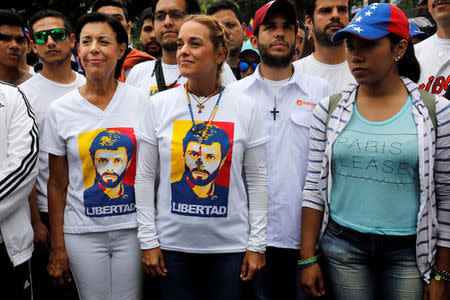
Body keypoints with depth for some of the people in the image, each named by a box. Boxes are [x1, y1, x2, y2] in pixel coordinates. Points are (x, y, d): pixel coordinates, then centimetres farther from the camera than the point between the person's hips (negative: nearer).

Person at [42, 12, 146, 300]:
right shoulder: (60, 110, -2)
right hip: (83, 232, 0)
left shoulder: (141, 101, -2)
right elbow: (58, 184, 3)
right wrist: (57, 247, 2)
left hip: (133, 228, 0)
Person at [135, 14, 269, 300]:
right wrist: (148, 240, -1)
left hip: (231, 244, 0)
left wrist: (257, 243, -1)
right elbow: (144, 177, 2)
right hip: (173, 244, 1)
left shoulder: (246, 107, -2)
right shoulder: (158, 105, -1)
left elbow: (257, 179, 1)